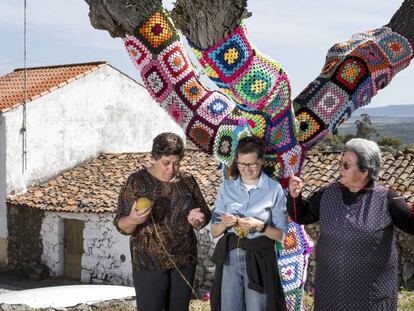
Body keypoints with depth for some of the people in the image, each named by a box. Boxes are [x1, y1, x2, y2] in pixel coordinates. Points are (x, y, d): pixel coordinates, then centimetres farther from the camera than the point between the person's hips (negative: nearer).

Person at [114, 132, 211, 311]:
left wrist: (198, 219, -14)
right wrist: (133, 219, -31)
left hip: (184, 260, 4)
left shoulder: (187, 180, 3)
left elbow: (205, 214, 10)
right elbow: (121, 226, -9)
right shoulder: (137, 181, -8)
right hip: (149, 262, -4)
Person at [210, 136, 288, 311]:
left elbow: (280, 234, -4)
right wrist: (224, 223, -18)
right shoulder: (227, 187, 2)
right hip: (229, 257, 3)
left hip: (259, 259, -2)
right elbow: (214, 231, 3)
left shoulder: (274, 189, -7)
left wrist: (260, 226, -22)